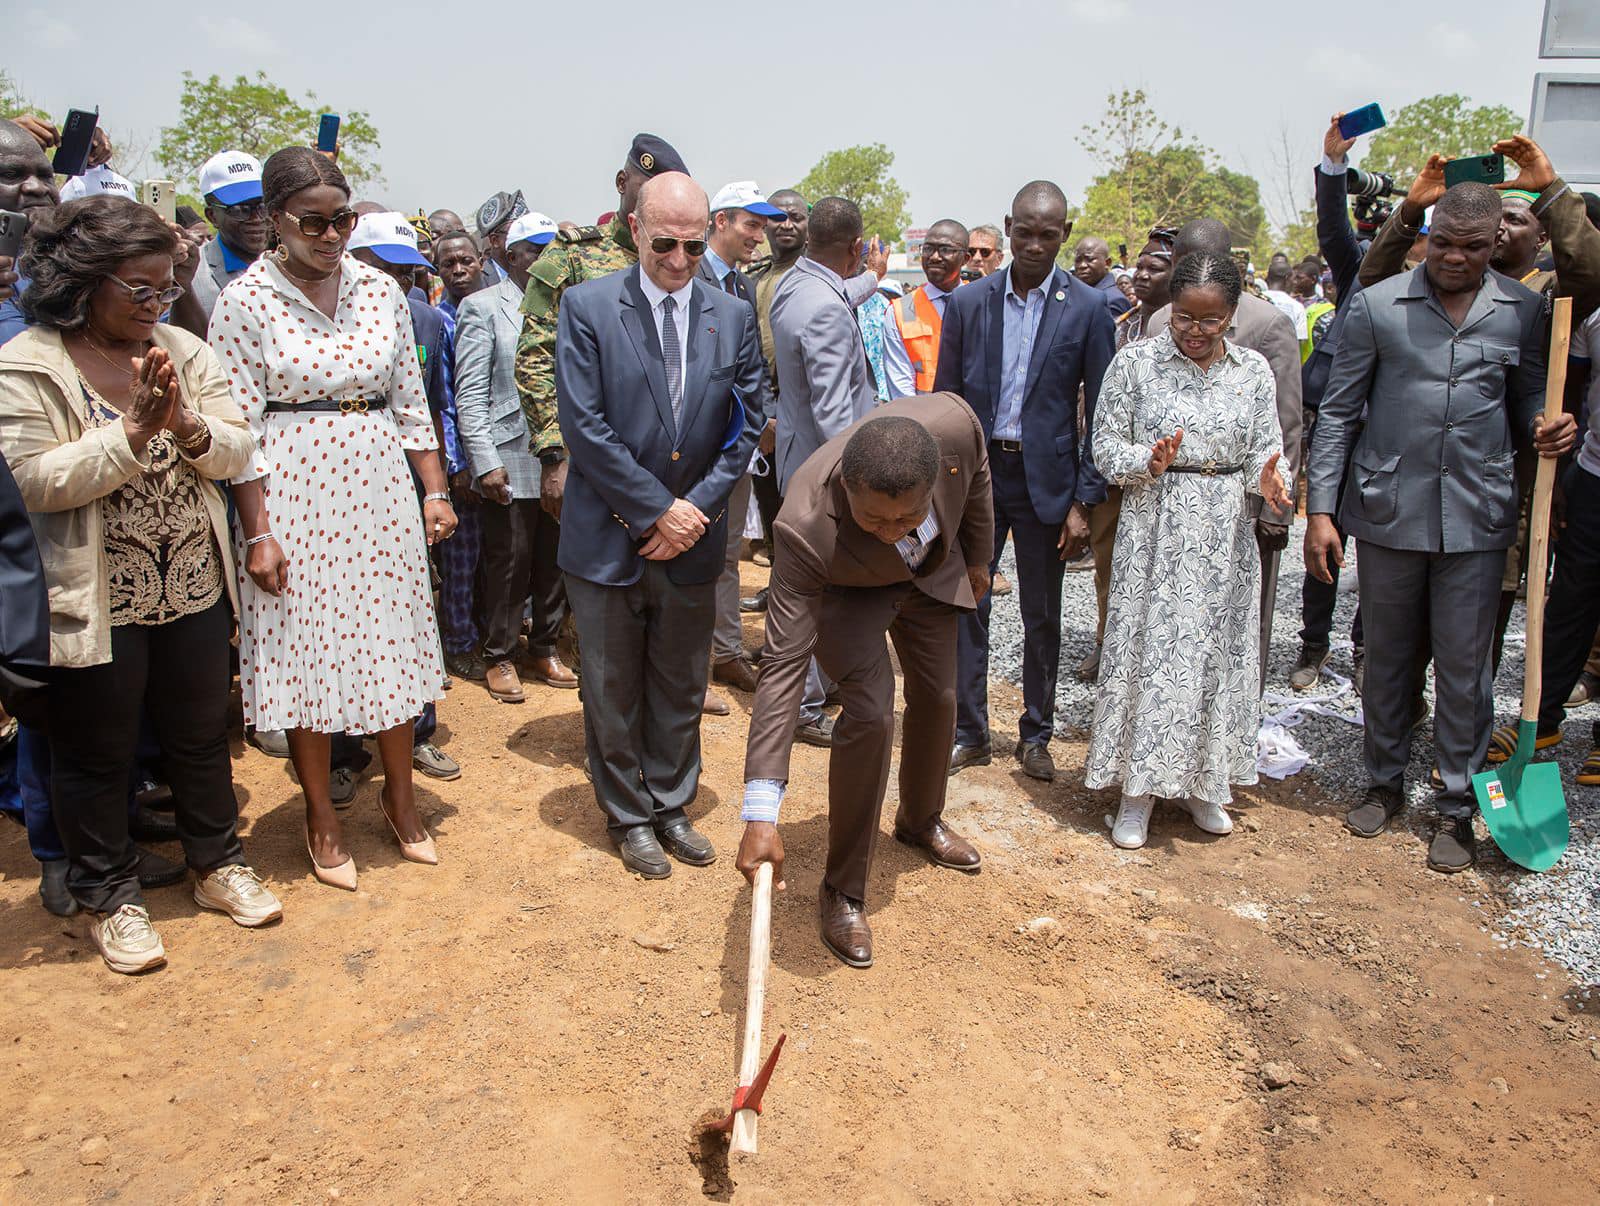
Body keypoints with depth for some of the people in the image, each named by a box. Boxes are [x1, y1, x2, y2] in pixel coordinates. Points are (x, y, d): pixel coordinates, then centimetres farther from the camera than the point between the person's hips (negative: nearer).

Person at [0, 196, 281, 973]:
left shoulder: (182, 350, 4)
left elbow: (238, 450, 0)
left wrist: (188, 426, -20)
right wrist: (133, 430, -24)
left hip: (194, 591, 4)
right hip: (93, 606, -4)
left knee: (202, 735, 17)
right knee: (96, 755, 11)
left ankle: (216, 864, 37)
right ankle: (110, 898, 29)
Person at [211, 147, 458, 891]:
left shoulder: (380, 289, 5)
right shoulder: (245, 301, -6)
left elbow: (410, 400, 9)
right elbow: (239, 427, -7)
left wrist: (435, 489, 4)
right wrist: (256, 532, -11)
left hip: (380, 488, 3)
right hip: (293, 496, -3)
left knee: (393, 641, 9)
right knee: (307, 651, 5)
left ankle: (400, 795, 29)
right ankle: (321, 816, 23)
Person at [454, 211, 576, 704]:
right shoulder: (483, 307, -1)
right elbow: (470, 392, -5)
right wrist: (486, 461, -12)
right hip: (511, 460, -4)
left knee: (556, 561, 9)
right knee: (509, 562, 2)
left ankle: (545, 649, 26)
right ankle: (499, 658, 18)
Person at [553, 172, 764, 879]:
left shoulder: (734, 318, 3)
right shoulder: (587, 308, -7)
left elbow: (744, 428, 4)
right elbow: (583, 426, -12)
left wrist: (697, 509, -7)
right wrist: (657, 511, -13)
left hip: (692, 540, 3)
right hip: (608, 539, -2)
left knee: (681, 688, 15)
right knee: (613, 692, 10)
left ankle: (671, 806, 33)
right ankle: (629, 817, 28)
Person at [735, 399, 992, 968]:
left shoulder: (953, 423, -38)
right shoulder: (807, 527, -44)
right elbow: (784, 664, -42)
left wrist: (977, 559, 6)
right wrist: (761, 814, -45)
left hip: (933, 571, 5)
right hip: (847, 590, -4)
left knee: (936, 698, 15)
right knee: (870, 712, -21)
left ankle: (922, 820, 45)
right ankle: (843, 892, -3)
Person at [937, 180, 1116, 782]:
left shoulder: (1087, 308, -3)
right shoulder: (967, 303, 2)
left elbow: (1100, 413, -2)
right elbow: (944, 400, 5)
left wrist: (1085, 501, -7)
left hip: (1046, 479, -1)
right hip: (975, 471, 1)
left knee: (1042, 615, 9)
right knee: (966, 605, 2)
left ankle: (1036, 735, 24)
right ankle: (969, 732, 16)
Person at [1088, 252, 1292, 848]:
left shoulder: (1254, 370, 5)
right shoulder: (1135, 361, -4)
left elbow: (1265, 451, 7)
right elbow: (1106, 447, -2)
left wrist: (1267, 481, -15)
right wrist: (1150, 462, -22)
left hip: (1226, 535, 3)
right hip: (1155, 530, -3)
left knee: (1216, 649, 9)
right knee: (1149, 648, 0)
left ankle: (1201, 780, 26)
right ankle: (1139, 789, 13)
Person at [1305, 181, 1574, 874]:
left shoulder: (1523, 311, 4)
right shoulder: (1377, 306, -1)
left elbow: (1529, 398, 15)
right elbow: (1339, 413, 1)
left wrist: (1549, 428, -11)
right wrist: (1320, 509, -5)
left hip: (1477, 518, 1)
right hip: (1389, 512, 0)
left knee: (1464, 667, 6)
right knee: (1387, 659, 13)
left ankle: (1458, 807, 20)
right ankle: (1385, 784, 31)